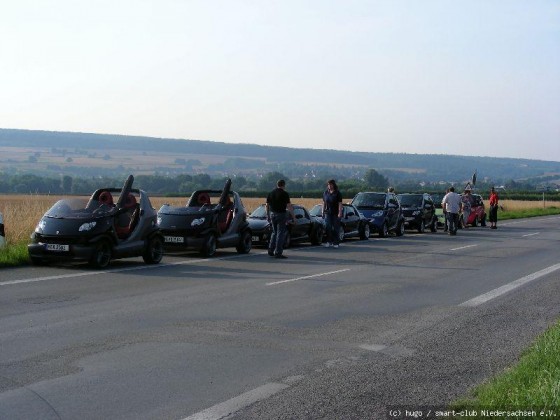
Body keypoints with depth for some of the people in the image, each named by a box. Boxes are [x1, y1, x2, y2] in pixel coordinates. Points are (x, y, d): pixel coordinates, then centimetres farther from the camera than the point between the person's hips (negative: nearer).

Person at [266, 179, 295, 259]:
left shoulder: (271, 193, 8)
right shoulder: (284, 194, -9)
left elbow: (267, 205, 11)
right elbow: (289, 206, -12)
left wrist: (268, 216, 19)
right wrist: (293, 216, -6)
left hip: (272, 214, 6)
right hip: (281, 214, -6)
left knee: (274, 232, 19)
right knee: (280, 233, -1)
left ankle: (271, 250, 15)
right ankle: (278, 253, -4)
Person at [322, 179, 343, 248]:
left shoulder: (337, 193, -4)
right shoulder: (325, 193, 9)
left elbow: (340, 204, -9)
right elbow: (324, 203, 14)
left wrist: (340, 213, -17)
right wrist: (323, 212, 10)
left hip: (335, 213, -3)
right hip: (328, 213, 3)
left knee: (335, 228, 1)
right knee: (328, 227, -7)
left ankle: (335, 243, 8)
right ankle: (329, 241, 0)